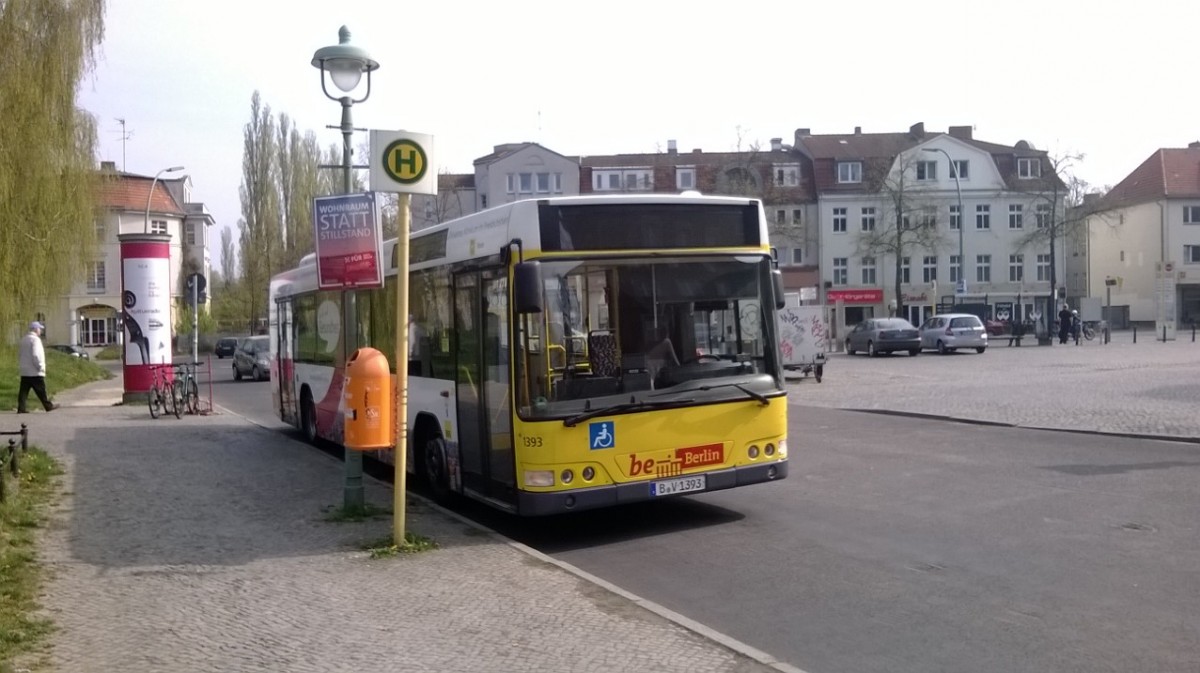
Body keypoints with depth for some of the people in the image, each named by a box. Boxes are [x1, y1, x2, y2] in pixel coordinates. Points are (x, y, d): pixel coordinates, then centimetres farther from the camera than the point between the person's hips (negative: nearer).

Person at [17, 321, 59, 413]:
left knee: (23, 390, 4)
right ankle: (48, 406, 8)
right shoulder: (35, 339, -14)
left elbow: (20, 353, 19)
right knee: (41, 391, 0)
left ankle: (21, 408, 1)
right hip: (35, 372, -8)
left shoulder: (24, 340, 14)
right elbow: (35, 355, -22)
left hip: (24, 371, 8)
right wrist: (40, 367, -15)